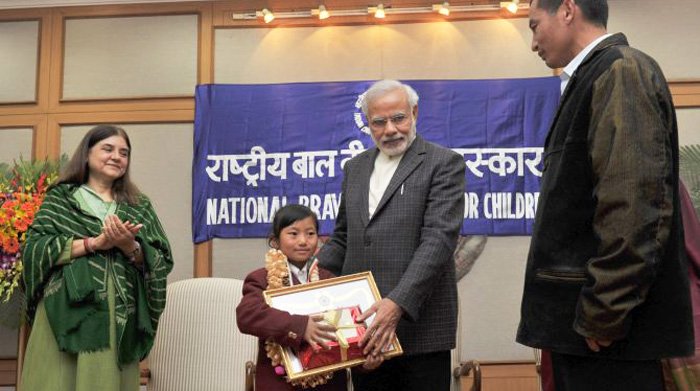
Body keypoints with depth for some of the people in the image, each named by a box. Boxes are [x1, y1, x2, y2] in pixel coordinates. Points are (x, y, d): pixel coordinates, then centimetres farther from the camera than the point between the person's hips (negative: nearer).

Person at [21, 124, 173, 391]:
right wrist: (95, 242, -12)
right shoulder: (61, 197, 10)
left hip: (120, 316, 2)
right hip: (66, 311, -1)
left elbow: (162, 262, 7)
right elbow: (35, 248, -3)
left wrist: (129, 246, -12)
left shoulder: (139, 206, 15)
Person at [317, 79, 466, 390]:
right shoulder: (355, 168, 16)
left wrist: (399, 302, -23)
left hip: (418, 324, -5)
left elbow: (438, 238, -13)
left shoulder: (444, 163, -2)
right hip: (364, 324, 5)